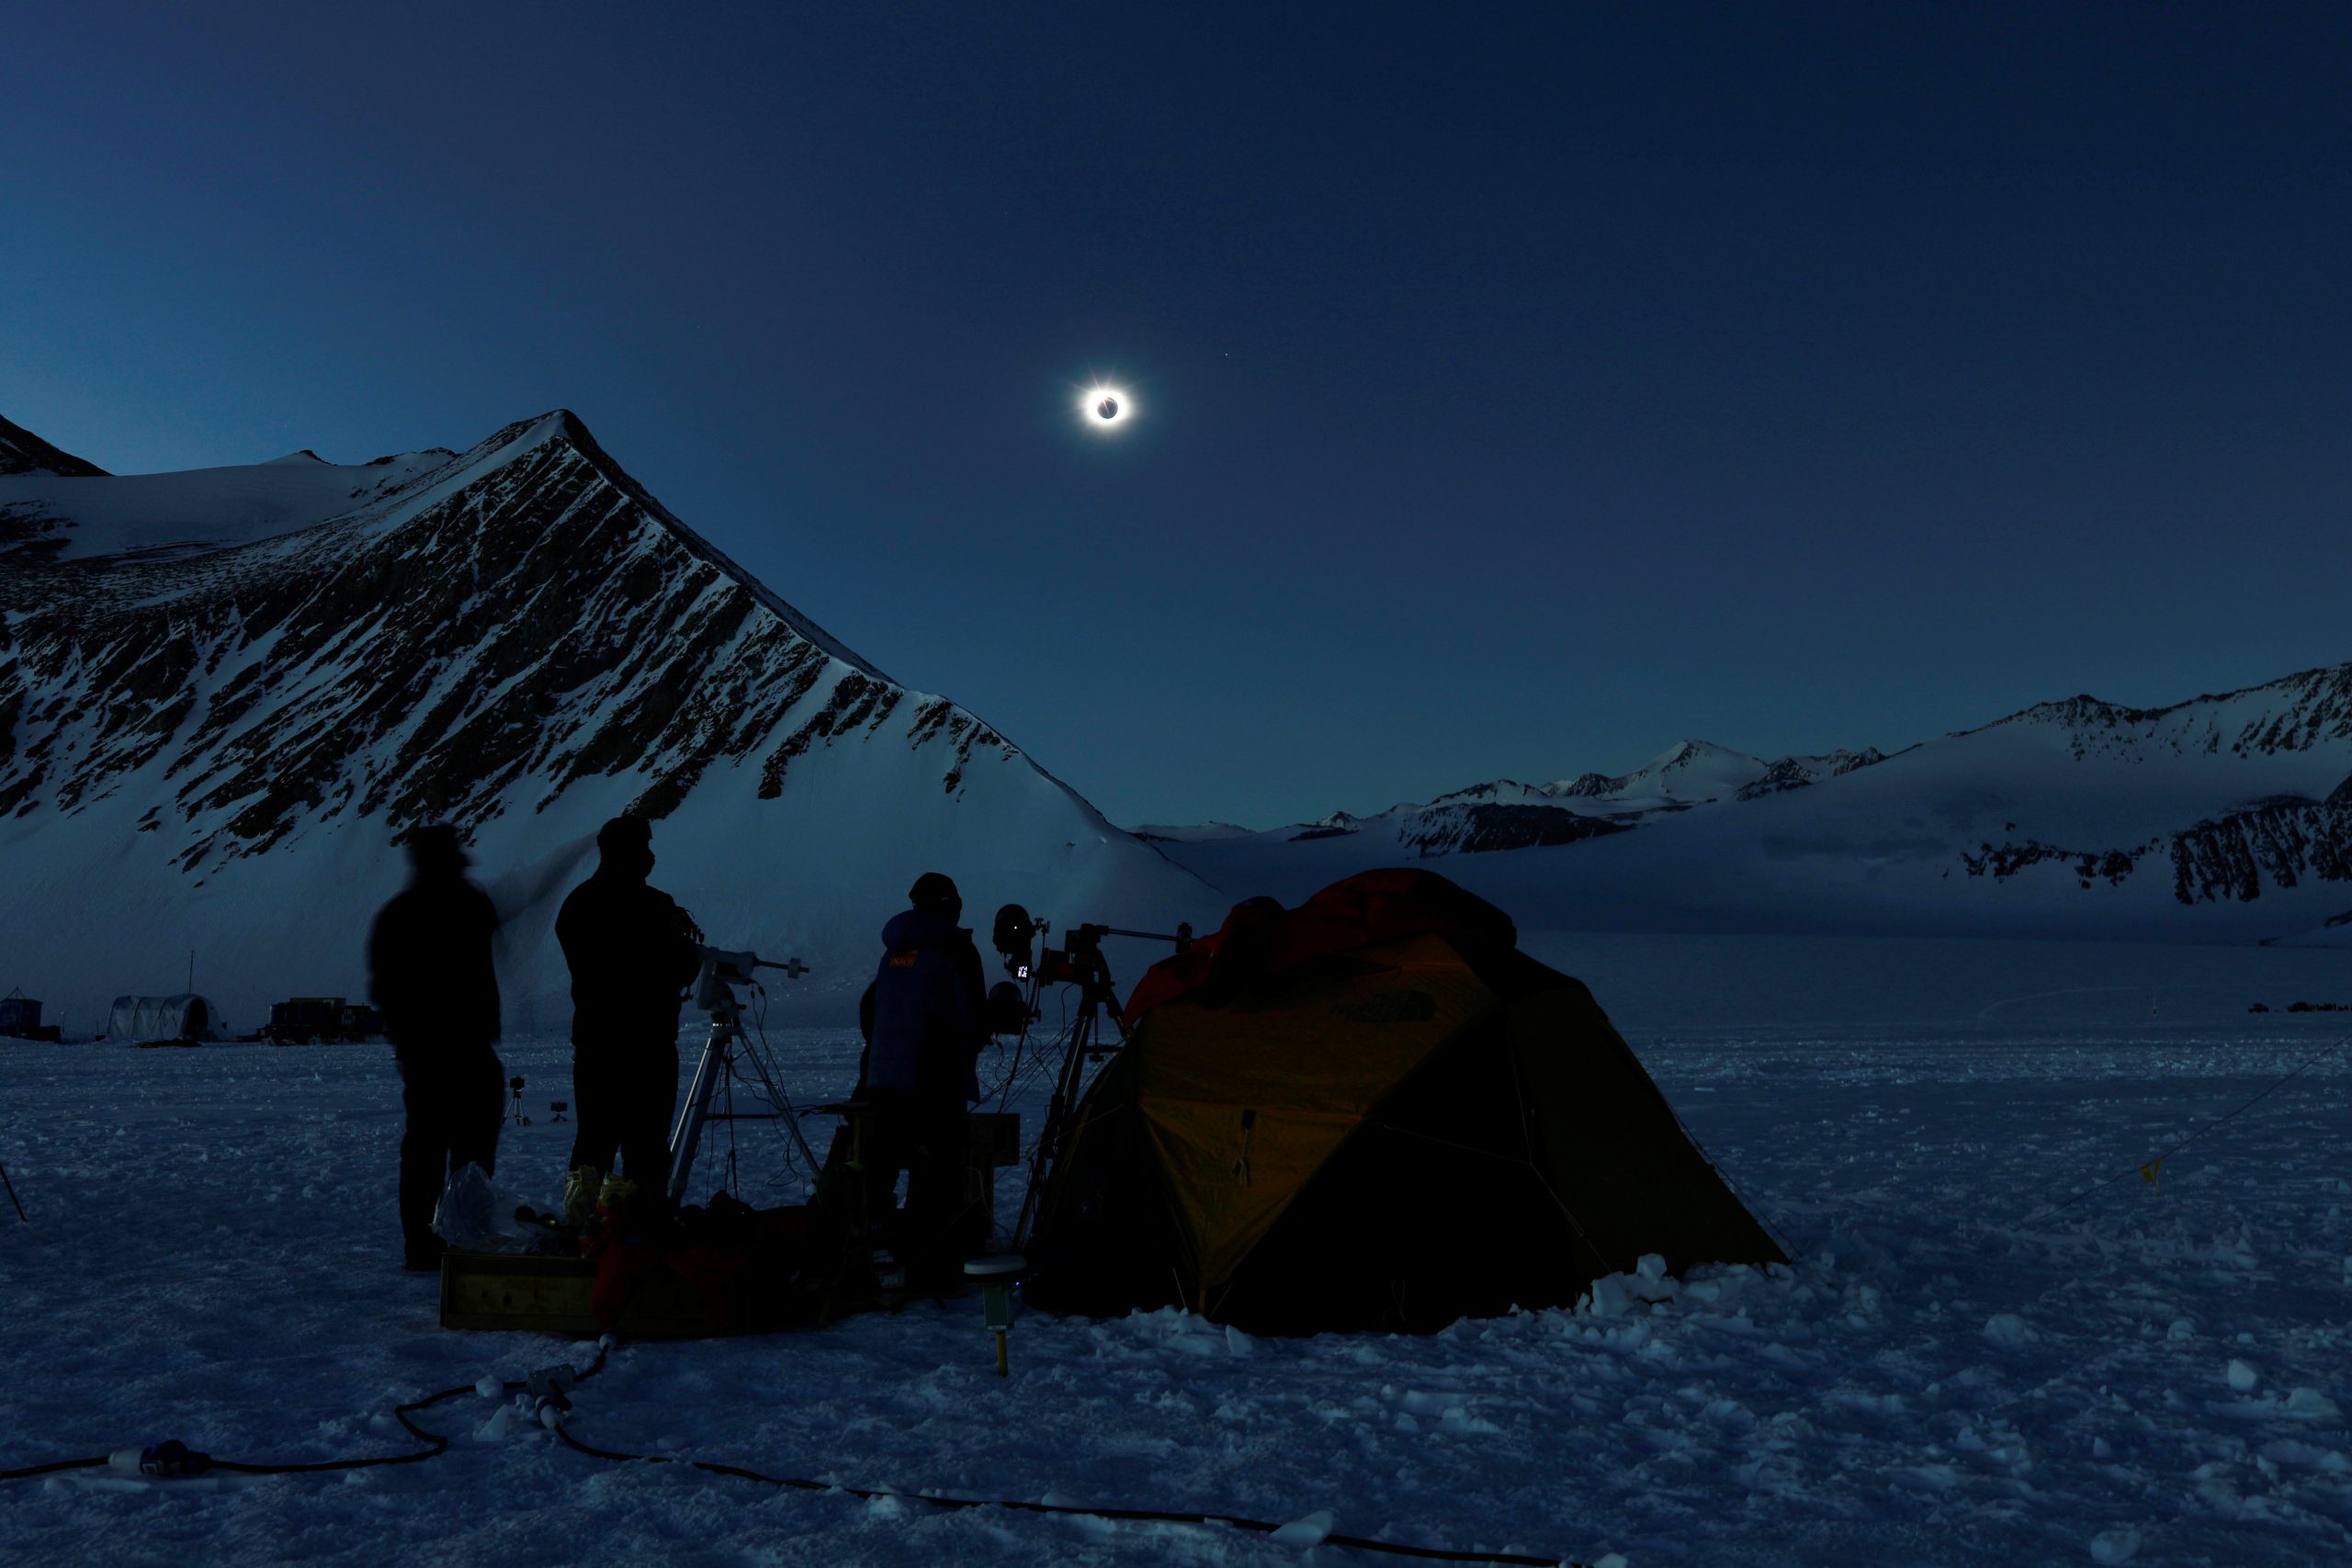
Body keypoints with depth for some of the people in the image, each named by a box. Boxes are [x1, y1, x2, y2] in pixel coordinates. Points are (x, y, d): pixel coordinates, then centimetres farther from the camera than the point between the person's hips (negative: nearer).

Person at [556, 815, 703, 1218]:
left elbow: (584, 968, 15)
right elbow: (681, 973, -12)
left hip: (591, 1041, 6)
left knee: (593, 1138, 13)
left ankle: (577, 1219, 6)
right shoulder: (653, 905, -14)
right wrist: (693, 947, 10)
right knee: (647, 1142, 1)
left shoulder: (574, 904, 7)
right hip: (648, 1043, -6)